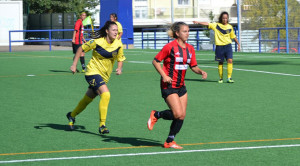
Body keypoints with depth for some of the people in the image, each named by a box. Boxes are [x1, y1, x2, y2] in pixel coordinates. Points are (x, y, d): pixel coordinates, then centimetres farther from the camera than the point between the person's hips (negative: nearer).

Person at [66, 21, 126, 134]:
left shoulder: (118, 45, -2)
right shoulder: (97, 42, -15)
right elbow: (81, 48, -2)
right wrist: (74, 64, -5)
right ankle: (102, 125, -20)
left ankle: (72, 115, 42)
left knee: (88, 99, 17)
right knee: (105, 94, -26)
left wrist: (119, 68, -9)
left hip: (104, 76, 6)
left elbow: (120, 59, 12)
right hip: (93, 72, -6)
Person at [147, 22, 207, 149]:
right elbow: (155, 61, -7)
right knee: (178, 114, -16)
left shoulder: (190, 49, 7)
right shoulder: (170, 47, -12)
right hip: (169, 86, -7)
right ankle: (156, 115, 10)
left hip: (181, 86, 7)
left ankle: (170, 141, 15)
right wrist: (164, 75, -17)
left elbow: (193, 66, 14)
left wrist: (201, 72, -7)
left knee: (182, 116, 2)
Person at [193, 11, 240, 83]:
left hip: (228, 45, 1)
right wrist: (198, 22, -23)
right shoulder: (216, 25, 0)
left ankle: (229, 78, -10)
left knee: (230, 60, -14)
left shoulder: (230, 27, 7)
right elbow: (207, 24, -11)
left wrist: (238, 44, 20)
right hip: (219, 46, -1)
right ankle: (221, 78, 18)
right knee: (220, 62, 5)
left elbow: (233, 36, 19)